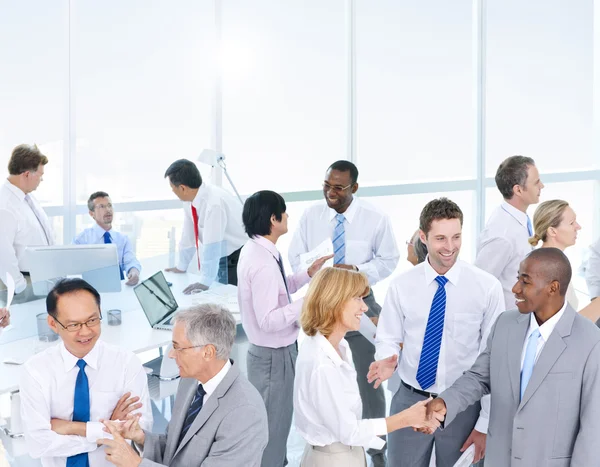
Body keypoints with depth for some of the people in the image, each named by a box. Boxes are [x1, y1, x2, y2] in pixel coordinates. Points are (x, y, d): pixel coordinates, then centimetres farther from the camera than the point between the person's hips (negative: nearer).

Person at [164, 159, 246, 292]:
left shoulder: (214, 202, -30)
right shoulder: (190, 199, -5)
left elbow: (212, 245, -32)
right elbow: (188, 235, 6)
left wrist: (205, 282, -31)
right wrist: (181, 266, 14)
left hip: (238, 258, -7)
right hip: (221, 258, 7)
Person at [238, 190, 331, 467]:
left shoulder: (256, 250, 3)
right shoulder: (263, 262, -28)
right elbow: (268, 320, -30)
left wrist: (308, 274, 6)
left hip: (272, 351, 10)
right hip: (274, 355, -10)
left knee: (274, 420, 26)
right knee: (273, 424, 5)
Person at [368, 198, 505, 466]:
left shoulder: (487, 287, -9)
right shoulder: (401, 285, -4)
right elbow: (389, 340, 5)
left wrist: (485, 424, -5)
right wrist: (388, 359, -20)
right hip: (409, 402, 1)